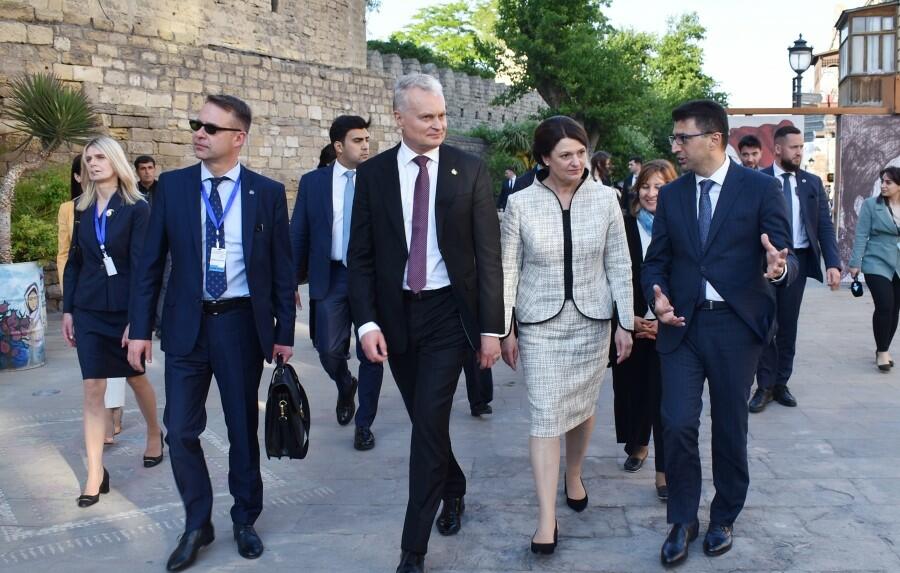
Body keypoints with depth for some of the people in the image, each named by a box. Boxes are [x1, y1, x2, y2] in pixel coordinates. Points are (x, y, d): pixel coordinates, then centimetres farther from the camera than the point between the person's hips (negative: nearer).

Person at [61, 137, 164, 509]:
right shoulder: (83, 208, 6)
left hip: (125, 308, -3)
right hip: (89, 309, 3)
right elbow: (75, 261, 10)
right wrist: (68, 310, 6)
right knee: (93, 388, -1)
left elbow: (141, 266, -13)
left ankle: (154, 434, 42)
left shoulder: (137, 209, -9)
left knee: (135, 377, 15)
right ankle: (95, 473, 3)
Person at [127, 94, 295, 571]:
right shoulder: (172, 186, 1)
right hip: (186, 324, 1)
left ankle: (245, 520, 31)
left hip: (242, 323, -1)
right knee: (181, 430, 3)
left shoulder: (267, 192, -2)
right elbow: (151, 261, 3)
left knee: (243, 428, 10)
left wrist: (284, 333, 0)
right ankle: (197, 524, 25)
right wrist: (140, 328, -2)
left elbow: (282, 268, 1)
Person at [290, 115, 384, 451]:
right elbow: (299, 234, 5)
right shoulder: (313, 182, 3)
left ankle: (364, 425, 19)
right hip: (330, 276, 1)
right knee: (329, 350, -2)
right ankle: (346, 388, 33)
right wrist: (292, 280, 2)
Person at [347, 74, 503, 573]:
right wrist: (367, 321, -8)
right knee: (423, 419, 15)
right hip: (394, 313, 3)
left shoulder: (470, 170, -4)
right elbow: (360, 255, 2)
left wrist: (491, 327, -8)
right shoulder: (372, 173, 1)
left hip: (447, 312, -2)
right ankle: (453, 488, 43)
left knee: (429, 423, -6)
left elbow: (488, 254, -4)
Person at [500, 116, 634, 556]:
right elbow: (507, 269, -2)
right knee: (545, 415, -4)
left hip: (591, 319, 2)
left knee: (583, 405, 15)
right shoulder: (520, 204, -8)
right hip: (539, 322, -2)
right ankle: (547, 519, 1)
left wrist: (626, 324, 0)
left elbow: (619, 265, 1)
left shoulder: (605, 199, -4)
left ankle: (573, 475, 42)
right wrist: (505, 329, -2)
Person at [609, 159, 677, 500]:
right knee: (631, 389, 11)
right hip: (629, 327, 2)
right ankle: (638, 445, 36)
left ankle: (664, 471, 5)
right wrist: (629, 319, -5)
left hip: (668, 328, -2)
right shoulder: (624, 228, 1)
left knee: (664, 396, -3)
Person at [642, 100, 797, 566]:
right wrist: (658, 297, -11)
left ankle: (723, 518, 32)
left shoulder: (761, 189, -4)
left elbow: (785, 258, -6)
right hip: (682, 325, 2)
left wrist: (779, 268, -31)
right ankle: (682, 520, 17)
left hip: (737, 325, -2)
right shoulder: (671, 195, 7)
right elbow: (656, 261, 10)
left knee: (730, 428, 11)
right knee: (678, 424, -5)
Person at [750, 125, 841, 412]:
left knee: (788, 325, 9)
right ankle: (765, 386, 12)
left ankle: (781, 383, 21)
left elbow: (825, 226, 4)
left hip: (798, 260, 3)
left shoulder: (813, 183, 7)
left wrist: (833, 264, -6)